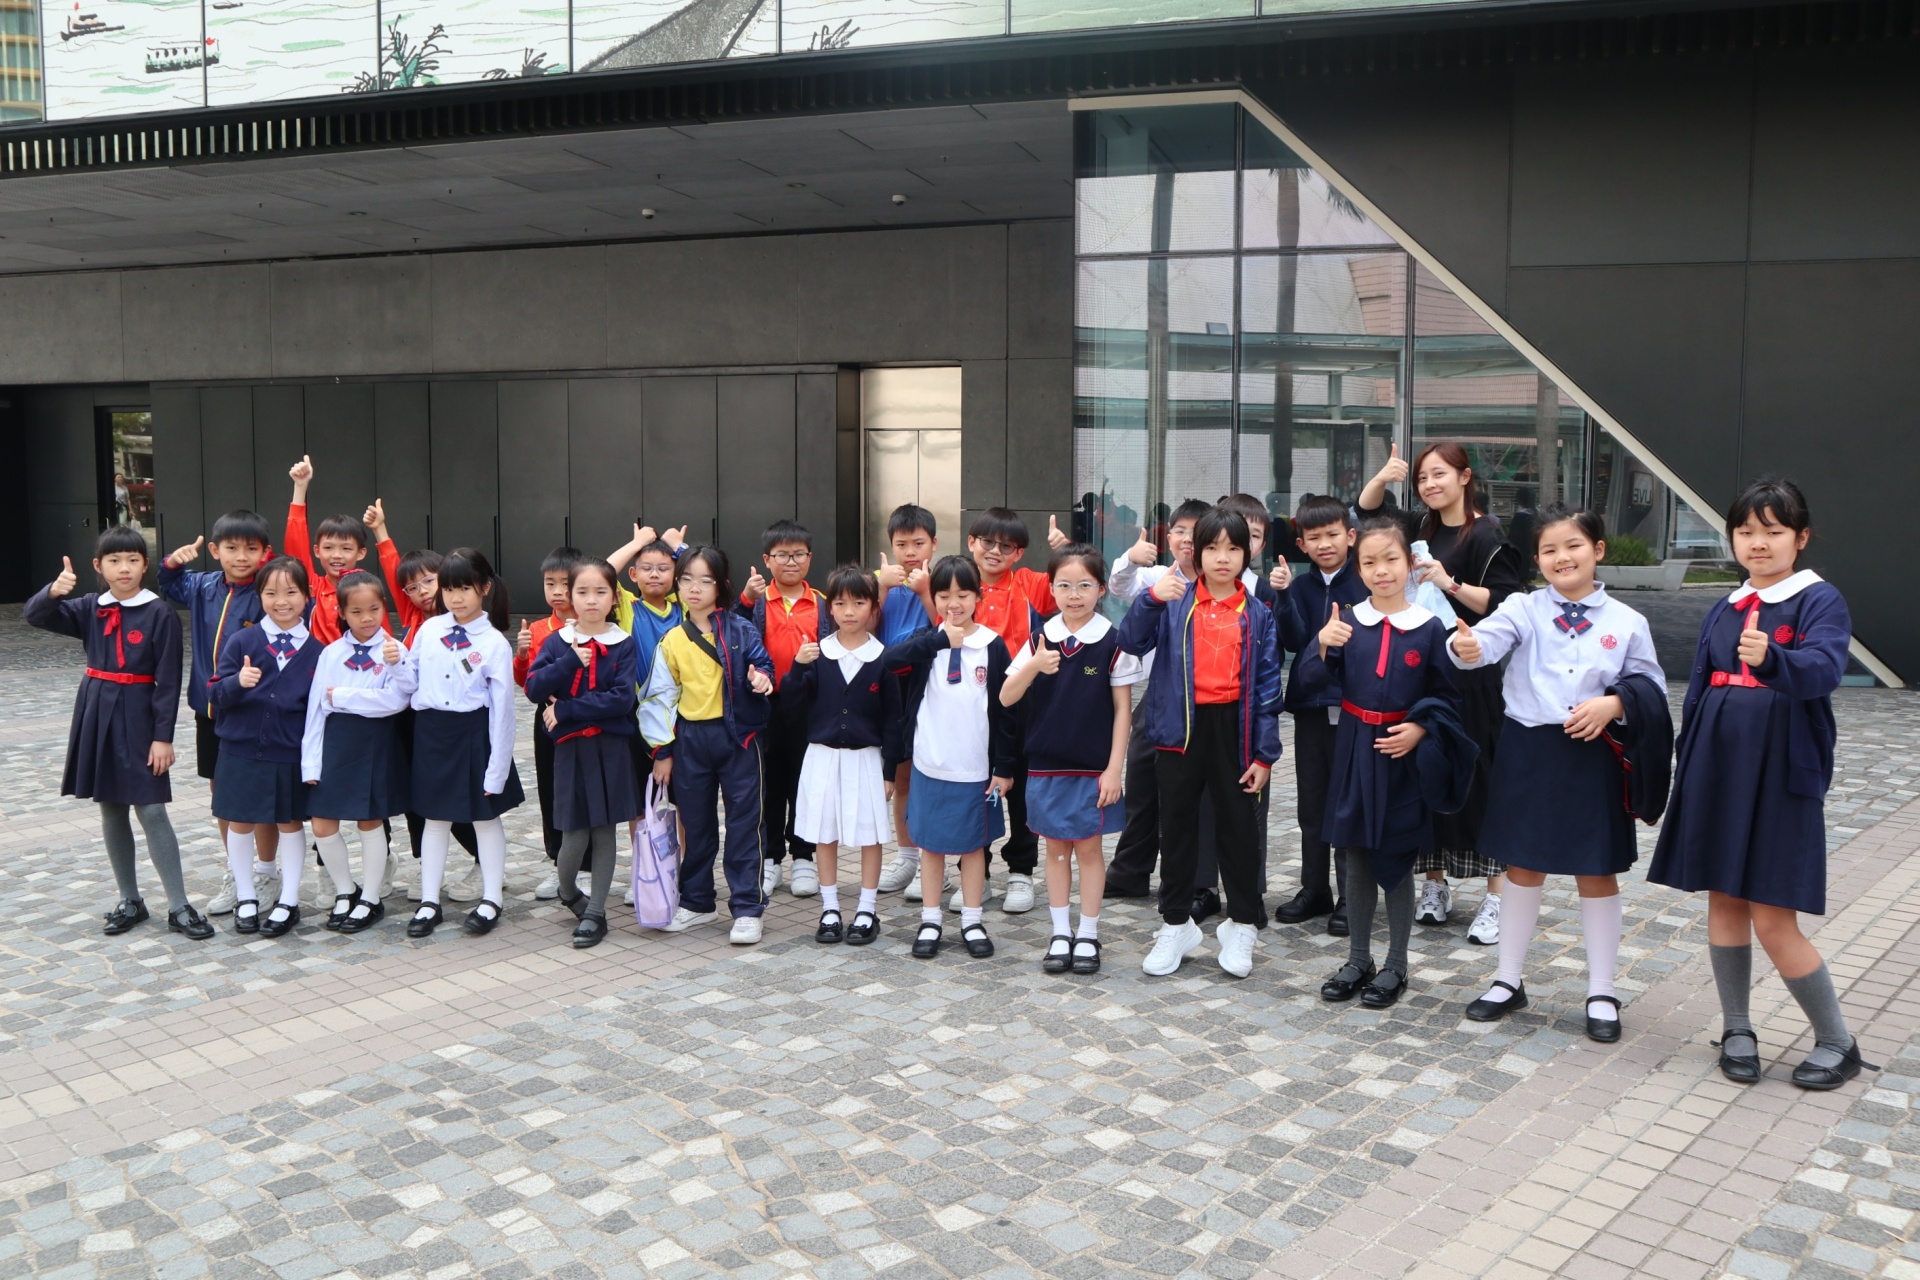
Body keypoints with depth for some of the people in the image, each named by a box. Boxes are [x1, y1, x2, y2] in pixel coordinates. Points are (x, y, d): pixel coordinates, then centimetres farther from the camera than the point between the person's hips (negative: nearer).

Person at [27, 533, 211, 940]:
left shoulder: (160, 613, -9)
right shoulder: (90, 609, 5)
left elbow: (168, 681, -11)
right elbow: (36, 615, -4)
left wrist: (163, 736, -13)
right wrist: (53, 591, -25)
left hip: (138, 716, -5)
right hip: (97, 714, 5)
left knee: (151, 811, -7)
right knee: (111, 811, 11)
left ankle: (179, 907, -1)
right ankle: (130, 900, 22)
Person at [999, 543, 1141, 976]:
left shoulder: (1113, 641, -7)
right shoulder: (1040, 639, 0)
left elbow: (1123, 709, -5)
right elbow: (1006, 699, -3)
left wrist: (1114, 768, -8)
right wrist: (1034, 666, -22)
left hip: (1093, 767, -2)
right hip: (1046, 764, 3)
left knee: (1088, 846, 6)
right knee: (1056, 846, 11)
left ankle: (1088, 935, 19)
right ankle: (1060, 934, 21)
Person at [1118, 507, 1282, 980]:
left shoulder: (1257, 614, 1)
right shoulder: (1175, 603, 1)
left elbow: (1268, 684, 1)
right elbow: (1132, 642, -12)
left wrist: (1264, 753, -3)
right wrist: (1152, 599, -29)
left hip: (1234, 728, 0)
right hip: (1180, 727, 0)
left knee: (1238, 826, 8)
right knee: (1177, 827, 9)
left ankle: (1242, 926, 23)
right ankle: (1175, 926, 22)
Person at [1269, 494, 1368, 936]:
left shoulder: (1365, 582, -3)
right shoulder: (1299, 586, 5)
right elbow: (1294, 641, -7)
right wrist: (1283, 595, -17)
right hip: (1310, 704, 4)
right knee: (1311, 802, 12)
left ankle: (1351, 897, 12)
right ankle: (1314, 890, 24)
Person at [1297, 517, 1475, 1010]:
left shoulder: (1429, 628, -5)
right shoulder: (1347, 621, 0)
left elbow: (1445, 697, 0)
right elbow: (1313, 680, -4)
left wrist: (1419, 729, -15)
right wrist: (1323, 646, -22)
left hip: (1403, 755, -2)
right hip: (1354, 751, 2)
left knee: (1395, 861, 6)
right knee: (1357, 857, 11)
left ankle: (1395, 966, 19)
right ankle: (1358, 960, 24)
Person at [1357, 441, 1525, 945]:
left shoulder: (1485, 535, -6)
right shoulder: (1423, 530, 13)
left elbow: (1504, 603, -13)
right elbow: (1367, 511, 21)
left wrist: (1451, 584, -24)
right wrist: (1383, 477, 1)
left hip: (1470, 676, -6)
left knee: (1477, 777, -3)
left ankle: (1496, 897, 3)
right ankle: (1434, 884, 18)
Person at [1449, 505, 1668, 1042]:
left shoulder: (1626, 622, -1)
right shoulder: (1524, 609, -4)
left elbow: (1651, 686, 3)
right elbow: (1490, 639, -23)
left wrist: (1613, 703, -18)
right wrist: (1466, 648, -46)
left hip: (1594, 757, 0)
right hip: (1529, 752, 0)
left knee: (1597, 874, 10)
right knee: (1523, 869, 13)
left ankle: (1602, 993, 25)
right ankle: (1509, 981, 28)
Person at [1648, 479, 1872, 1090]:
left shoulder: (1820, 600, -7)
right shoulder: (1723, 610, 11)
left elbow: (1823, 669, -26)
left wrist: (1771, 658, -47)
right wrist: (1687, 772, 13)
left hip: (1781, 772, -6)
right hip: (1717, 768, 6)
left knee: (1773, 920, -4)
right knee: (1723, 900, 10)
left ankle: (1838, 1041, 16)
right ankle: (1736, 1030, 25)